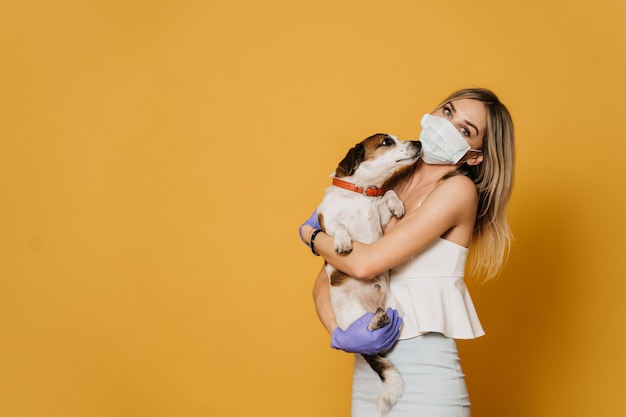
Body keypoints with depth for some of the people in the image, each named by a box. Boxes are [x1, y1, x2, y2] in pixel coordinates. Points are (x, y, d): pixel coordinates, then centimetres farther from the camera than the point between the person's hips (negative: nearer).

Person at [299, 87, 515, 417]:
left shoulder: (459, 189, -11)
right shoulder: (390, 187, 7)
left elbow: (365, 263, -18)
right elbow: (326, 279, 5)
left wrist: (310, 234, -1)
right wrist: (337, 333, -12)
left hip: (424, 372, -5)